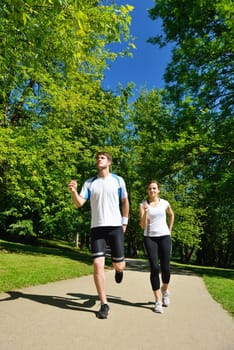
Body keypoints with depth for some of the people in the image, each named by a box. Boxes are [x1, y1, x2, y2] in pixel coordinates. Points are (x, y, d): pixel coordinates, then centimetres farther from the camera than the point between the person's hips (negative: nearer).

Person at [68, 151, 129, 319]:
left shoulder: (118, 180, 3)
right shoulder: (90, 183, 6)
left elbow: (125, 201, 13)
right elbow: (79, 203, -3)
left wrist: (125, 221, 10)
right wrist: (74, 191, -22)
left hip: (115, 227, -1)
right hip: (97, 228, 1)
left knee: (119, 265, 5)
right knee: (98, 265, -6)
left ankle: (118, 269, 45)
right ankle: (104, 304, 10)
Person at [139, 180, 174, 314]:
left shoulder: (165, 203, 3)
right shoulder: (143, 205, -2)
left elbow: (171, 215, 24)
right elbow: (143, 226, -6)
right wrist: (145, 212, -21)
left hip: (164, 237, 1)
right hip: (149, 238, -1)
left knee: (165, 268, -1)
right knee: (154, 268, -7)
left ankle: (165, 289, 31)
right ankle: (158, 300, 6)